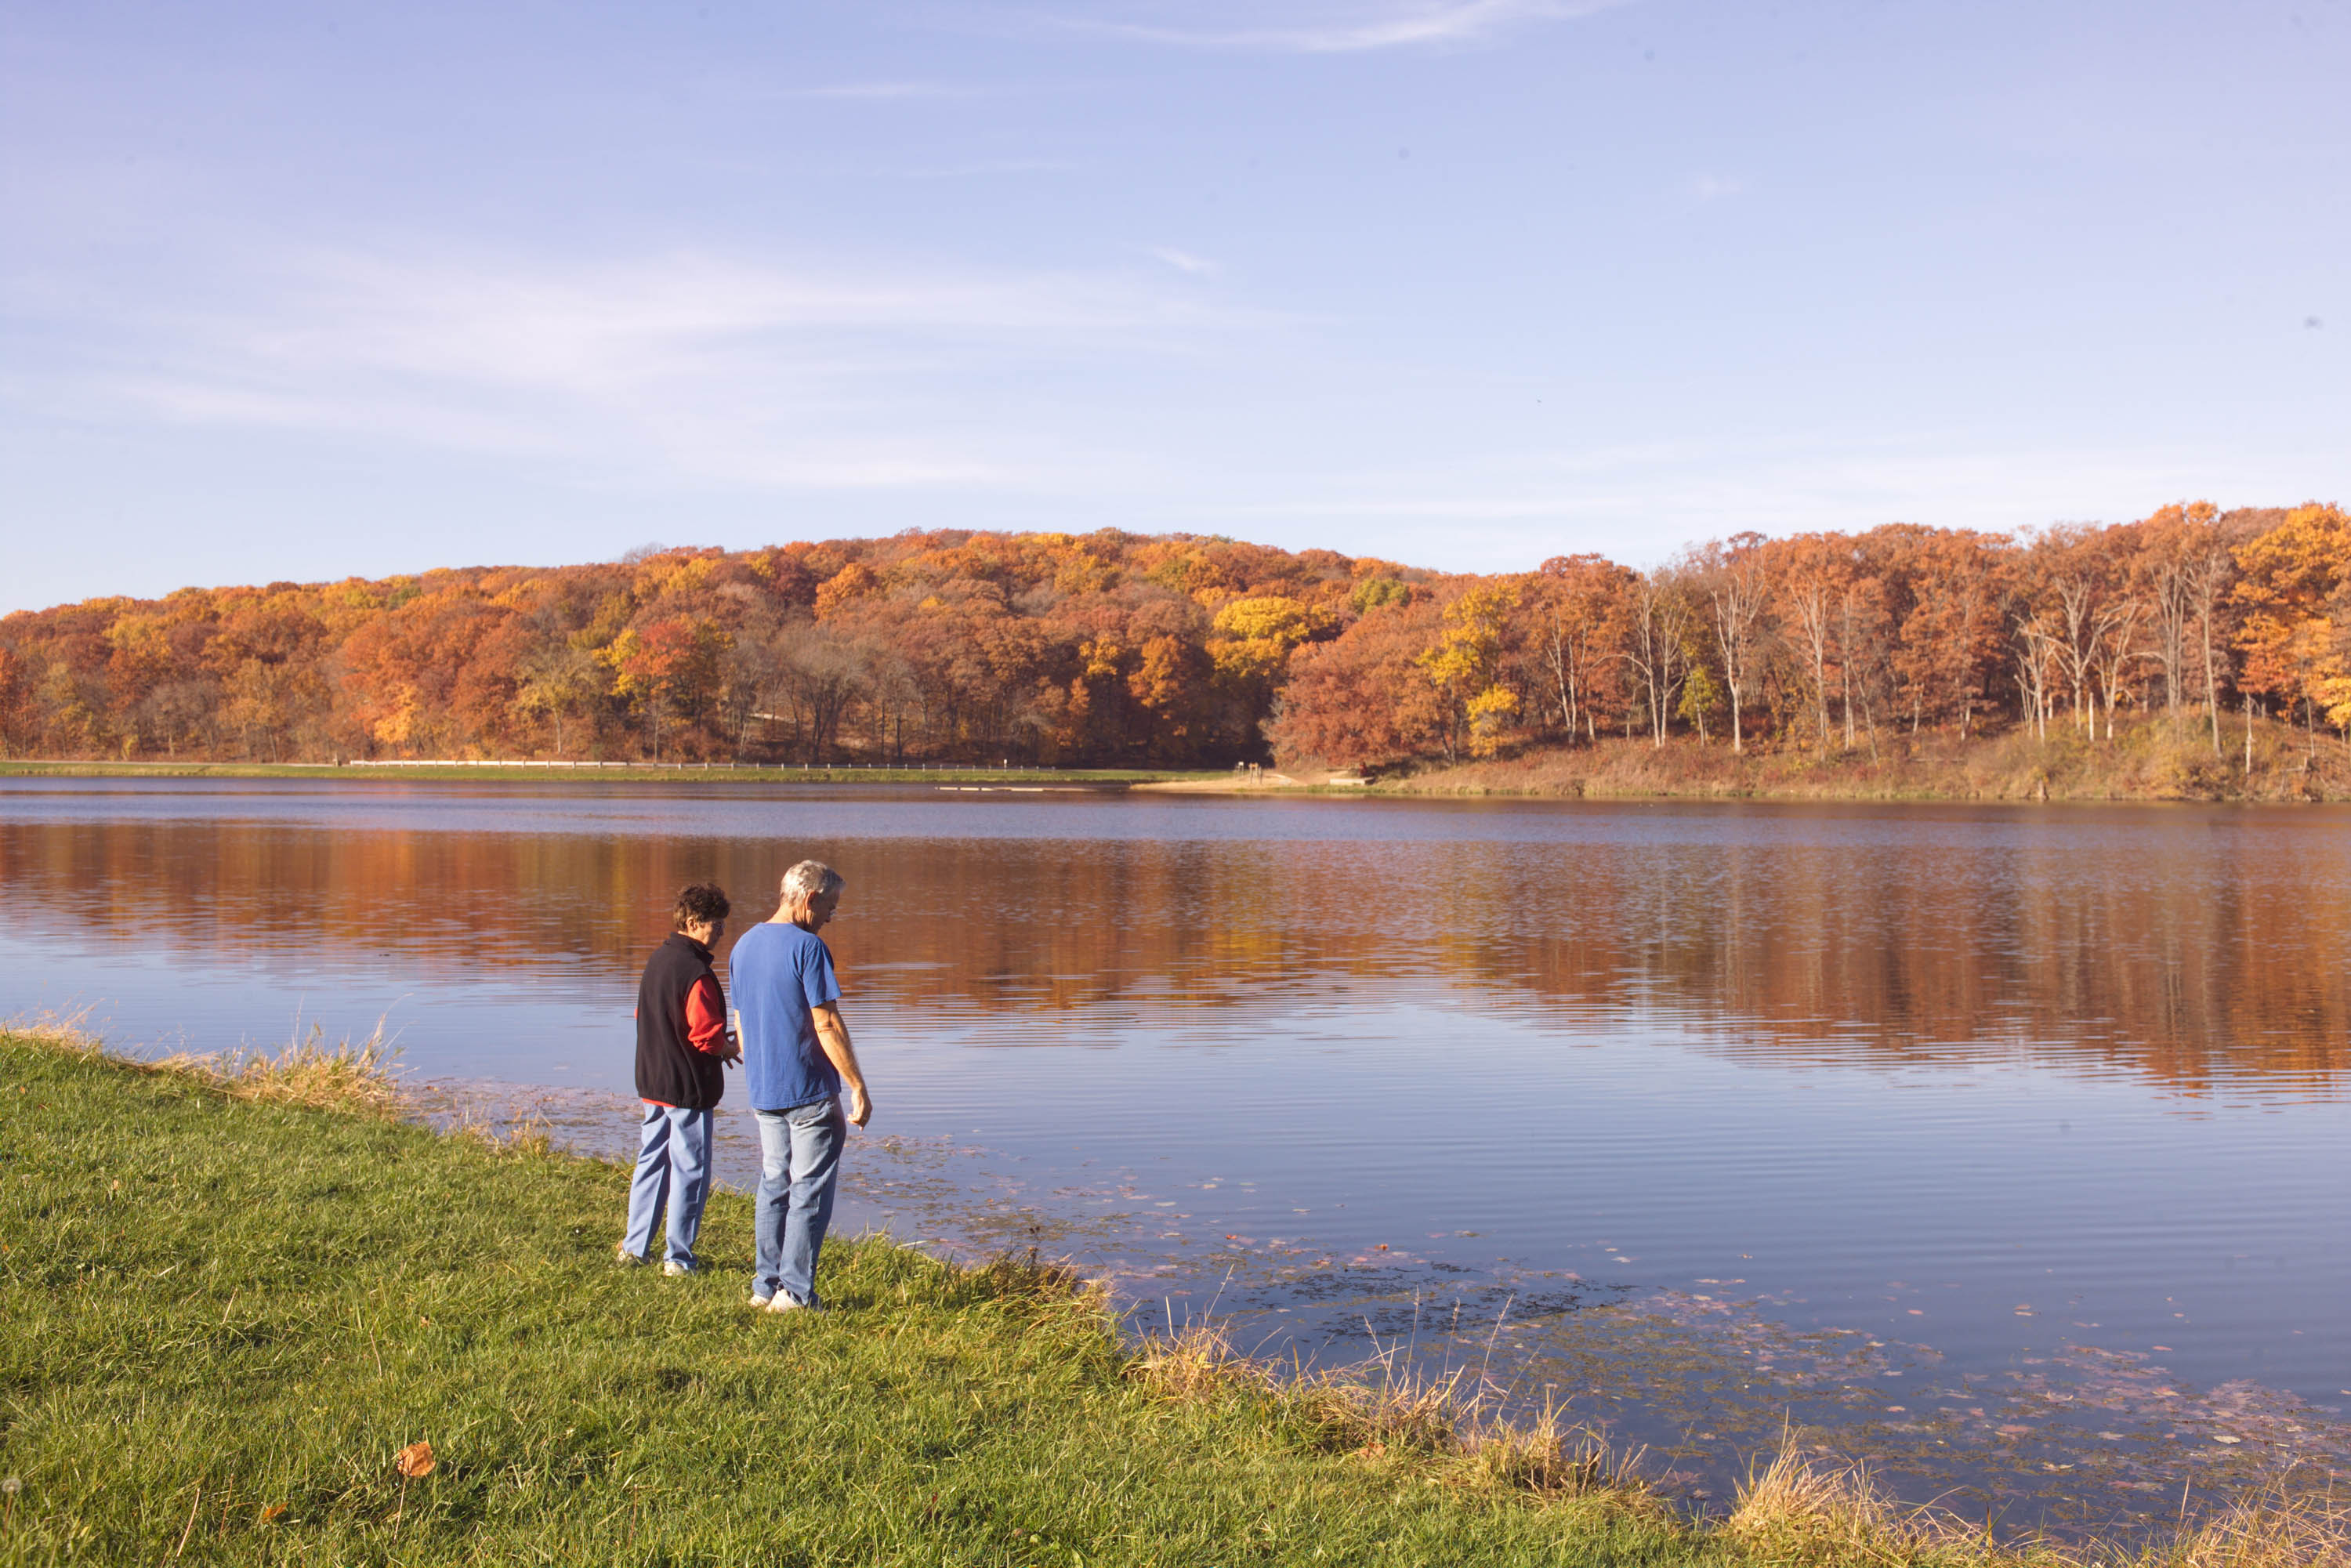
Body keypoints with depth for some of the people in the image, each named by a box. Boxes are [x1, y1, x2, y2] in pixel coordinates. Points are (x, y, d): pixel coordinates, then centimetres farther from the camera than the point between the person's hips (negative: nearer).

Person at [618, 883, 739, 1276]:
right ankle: (679, 1259, 8)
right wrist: (730, 1049, 0)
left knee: (651, 1162, 18)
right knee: (690, 1172, 2)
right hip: (689, 1087, -9)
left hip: (653, 1082, 9)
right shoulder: (695, 973, -21)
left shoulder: (657, 960, 6)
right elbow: (707, 1037, -23)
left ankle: (634, 1247, 25)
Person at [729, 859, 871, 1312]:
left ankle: (765, 1285, 18)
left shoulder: (744, 946, 11)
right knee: (810, 1190, 0)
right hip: (810, 1092, -7)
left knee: (773, 1186, 15)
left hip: (764, 1093, 7)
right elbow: (827, 1025, -17)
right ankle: (795, 1291, 1)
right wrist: (858, 1087, -12)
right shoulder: (807, 947, -15)